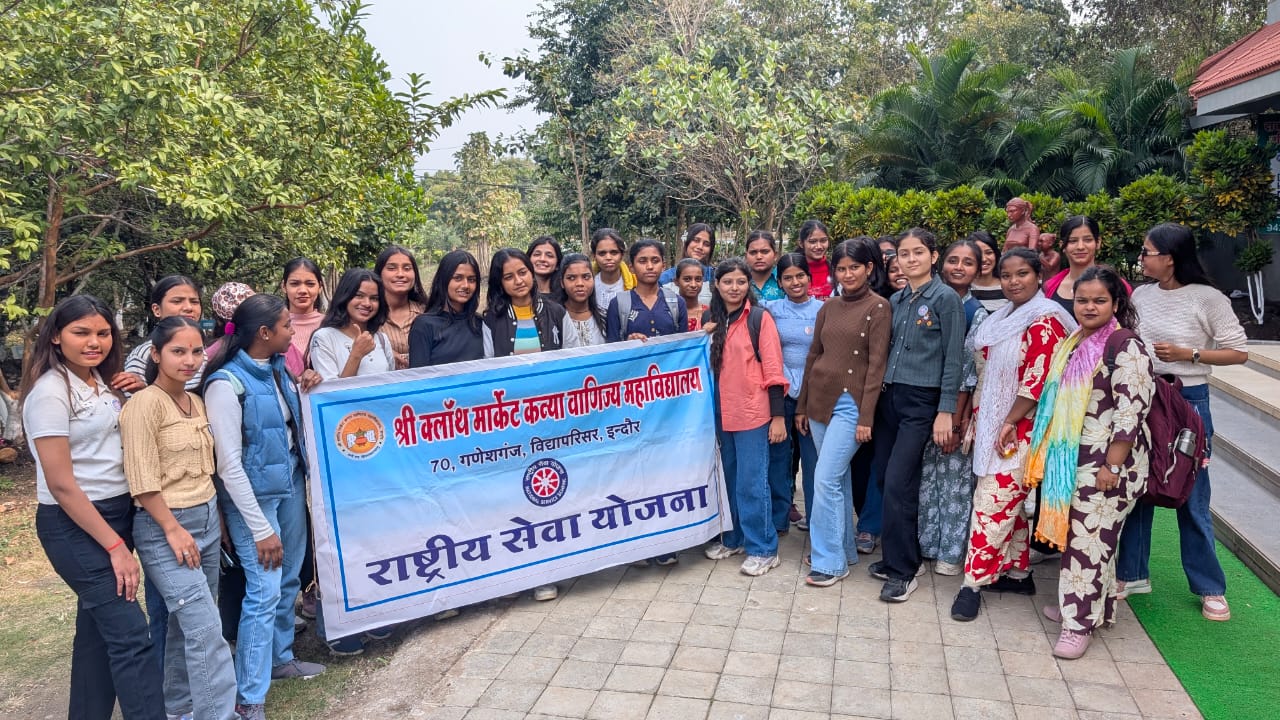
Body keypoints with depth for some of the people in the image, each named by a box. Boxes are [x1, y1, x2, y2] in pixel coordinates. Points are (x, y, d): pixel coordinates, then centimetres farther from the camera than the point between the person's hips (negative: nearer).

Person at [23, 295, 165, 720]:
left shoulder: (102, 383, 8)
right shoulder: (50, 392, -15)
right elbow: (60, 484, -19)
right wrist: (115, 546, -19)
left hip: (117, 511, 8)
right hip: (74, 525, -8)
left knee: (98, 624, 16)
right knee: (131, 635, -9)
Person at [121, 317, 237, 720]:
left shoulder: (195, 401, 10)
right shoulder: (145, 403, -14)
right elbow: (142, 480, -17)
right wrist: (173, 529, -16)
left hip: (207, 520, 8)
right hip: (165, 527, -7)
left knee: (190, 623, 15)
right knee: (207, 629, -9)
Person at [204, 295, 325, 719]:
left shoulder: (278, 368, 2)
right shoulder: (226, 383, -19)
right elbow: (228, 465, -19)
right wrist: (261, 529, -17)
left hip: (291, 484, 7)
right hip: (254, 494, -7)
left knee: (288, 579, 18)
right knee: (264, 592, -5)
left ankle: (280, 657, 39)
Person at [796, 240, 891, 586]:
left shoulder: (878, 307, -6)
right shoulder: (828, 308, 11)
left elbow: (876, 364, -10)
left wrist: (866, 417, -14)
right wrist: (801, 407, 14)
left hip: (850, 403, -6)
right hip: (820, 401, 6)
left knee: (826, 480, -10)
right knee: (838, 478, 14)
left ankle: (830, 560, 1)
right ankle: (845, 549, 26)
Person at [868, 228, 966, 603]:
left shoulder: (946, 298, -6)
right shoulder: (895, 300, 12)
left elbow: (953, 358, -8)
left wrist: (946, 411, -12)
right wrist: (879, 391, 11)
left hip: (922, 400, -6)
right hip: (890, 396, 6)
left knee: (898, 483, -9)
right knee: (886, 477, 8)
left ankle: (903, 571, 3)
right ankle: (896, 557, 23)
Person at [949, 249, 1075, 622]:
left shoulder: (1045, 320, -13)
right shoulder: (1002, 318, 13)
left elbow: (1037, 380, -18)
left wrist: (1010, 422, -17)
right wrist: (976, 420, 12)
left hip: (1019, 428, -8)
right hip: (991, 426, 8)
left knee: (995, 501, -7)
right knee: (1011, 501, 14)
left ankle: (975, 582, -1)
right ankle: (1019, 572, 25)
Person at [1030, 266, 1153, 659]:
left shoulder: (1125, 346, -14)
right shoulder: (1074, 344, 12)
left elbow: (1131, 410, -19)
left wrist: (1112, 467, -20)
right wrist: (1052, 457, 19)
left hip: (1106, 462, -8)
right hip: (1071, 459, 8)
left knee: (1089, 539, -2)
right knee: (1076, 534, 15)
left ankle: (1081, 622, 8)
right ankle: (1081, 601, 31)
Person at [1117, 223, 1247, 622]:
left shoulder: (1208, 299, -9)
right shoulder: (1141, 295, 4)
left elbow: (1238, 352, -5)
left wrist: (1187, 355, -16)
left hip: (1188, 402, -4)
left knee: (1191, 496, 3)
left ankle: (1210, 587, 20)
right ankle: (1133, 573, 24)